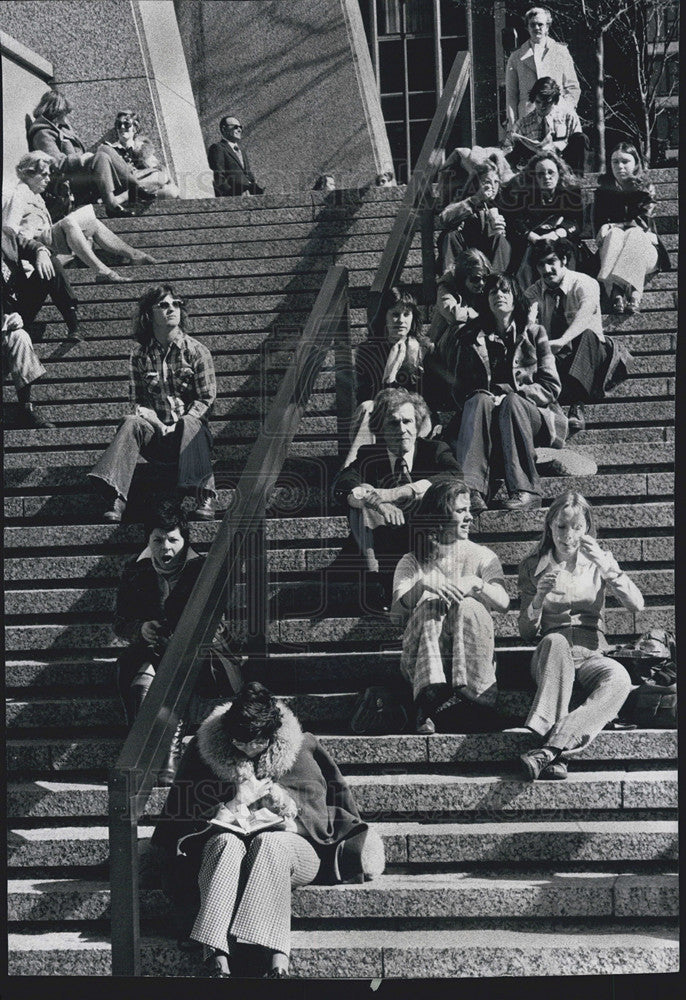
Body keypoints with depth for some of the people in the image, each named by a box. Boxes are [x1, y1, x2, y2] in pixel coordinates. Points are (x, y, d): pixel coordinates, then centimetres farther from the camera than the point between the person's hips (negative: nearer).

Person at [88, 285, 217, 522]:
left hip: (190, 428, -2)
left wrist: (178, 426, -16)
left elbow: (206, 399, -1)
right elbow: (138, 400, 7)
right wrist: (157, 424, -13)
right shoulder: (139, 354, 8)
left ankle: (205, 496, -47)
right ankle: (117, 499, -43)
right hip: (155, 432, 2)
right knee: (131, 422, -29)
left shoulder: (196, 351, 2)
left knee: (189, 424, -35)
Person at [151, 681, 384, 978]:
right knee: (226, 843, -35)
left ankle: (276, 962, -49)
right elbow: (184, 816, 5)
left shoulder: (300, 750, 5)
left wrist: (288, 822, -15)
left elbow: (317, 816, 6)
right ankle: (217, 959, -51)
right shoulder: (204, 750, 5)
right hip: (223, 851, 1)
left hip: (287, 845, 0)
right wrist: (235, 804, -10)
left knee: (270, 843, -36)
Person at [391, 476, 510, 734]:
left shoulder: (482, 556, 13)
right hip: (421, 656, 0)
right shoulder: (412, 563, 10)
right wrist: (423, 585, -25)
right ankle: (431, 696, -44)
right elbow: (396, 615, -8)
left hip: (471, 655, 0)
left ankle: (468, 693, -40)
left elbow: (503, 602, -4)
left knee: (468, 607, -27)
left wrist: (476, 584, -22)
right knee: (430, 606, -28)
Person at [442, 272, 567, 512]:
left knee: (511, 402, -34)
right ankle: (472, 490, -52)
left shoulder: (533, 333, 13)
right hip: (481, 416, 1)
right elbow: (460, 389, 11)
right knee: (480, 400, -32)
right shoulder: (472, 338, 17)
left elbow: (550, 387, 4)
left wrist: (507, 393, -12)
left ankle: (526, 490, -43)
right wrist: (482, 396, -13)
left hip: (534, 416, -1)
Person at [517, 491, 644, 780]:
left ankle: (550, 747, -44)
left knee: (619, 678, -35)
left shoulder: (599, 561, 12)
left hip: (591, 655, 1)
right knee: (554, 641, -38)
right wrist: (539, 598, -12)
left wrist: (606, 567, -14)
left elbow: (636, 605, -3)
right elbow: (526, 633, 7)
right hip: (550, 656, -1)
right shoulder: (533, 566, 11)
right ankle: (557, 756, -48)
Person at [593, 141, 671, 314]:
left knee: (635, 234, -33)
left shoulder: (645, 189, 5)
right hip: (611, 247, 1)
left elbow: (643, 223, -6)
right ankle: (616, 293, -57)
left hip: (644, 249, -1)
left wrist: (612, 226, -15)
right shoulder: (604, 190, 10)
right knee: (613, 234, -32)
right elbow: (598, 224, 1)